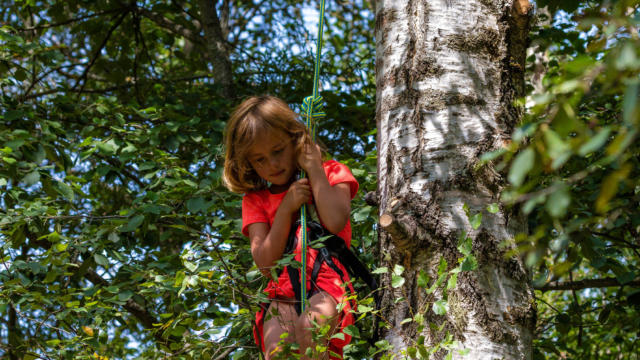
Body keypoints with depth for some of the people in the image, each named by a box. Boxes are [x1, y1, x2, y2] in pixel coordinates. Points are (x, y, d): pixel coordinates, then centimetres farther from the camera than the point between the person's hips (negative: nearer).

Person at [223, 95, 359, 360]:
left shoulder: (330, 174, 12)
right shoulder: (255, 200, 17)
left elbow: (336, 221, -9)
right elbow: (265, 264, 4)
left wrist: (314, 169, -1)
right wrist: (286, 209, -4)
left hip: (326, 286, -2)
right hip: (282, 295, 2)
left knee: (309, 325, -36)